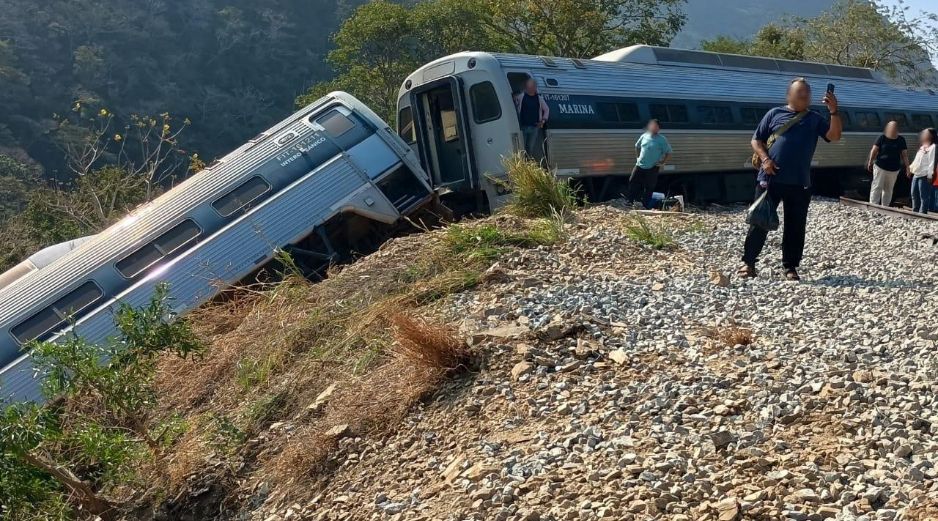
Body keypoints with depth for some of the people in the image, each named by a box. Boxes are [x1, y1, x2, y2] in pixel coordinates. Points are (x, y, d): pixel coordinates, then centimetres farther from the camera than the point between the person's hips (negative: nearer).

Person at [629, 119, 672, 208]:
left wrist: (662, 163, -9)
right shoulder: (644, 136, 5)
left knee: (649, 189, 1)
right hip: (640, 166, 4)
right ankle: (630, 203, 15)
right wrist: (639, 157, 13)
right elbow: (637, 147, 22)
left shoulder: (662, 140, -7)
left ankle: (644, 206, 8)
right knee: (632, 183, 4)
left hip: (652, 169, -4)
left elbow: (669, 153, -4)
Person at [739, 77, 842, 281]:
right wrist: (765, 159, -11)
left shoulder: (815, 118, 11)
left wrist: (834, 111, -14)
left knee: (795, 226, 5)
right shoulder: (775, 114, 6)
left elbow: (835, 136, -2)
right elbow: (756, 140, 6)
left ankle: (790, 267, 14)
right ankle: (748, 263, 9)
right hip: (770, 179, -2)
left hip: (799, 183, 2)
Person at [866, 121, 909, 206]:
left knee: (888, 189, 10)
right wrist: (870, 162, -7)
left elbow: (904, 154, 3)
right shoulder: (882, 138, -5)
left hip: (894, 169, 3)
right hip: (880, 167, -3)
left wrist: (907, 167, -1)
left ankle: (885, 207, 18)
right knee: (877, 187, -5)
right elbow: (874, 150, -4)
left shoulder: (901, 140, 2)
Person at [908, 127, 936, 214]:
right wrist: (910, 169, 22)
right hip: (916, 175, 10)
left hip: (924, 176, -10)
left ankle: (922, 214, -4)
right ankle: (915, 212, 27)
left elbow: (932, 162, -16)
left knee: (924, 197, -5)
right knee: (914, 195, 16)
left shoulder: (932, 147, -11)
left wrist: (930, 175, -20)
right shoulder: (922, 147, 18)